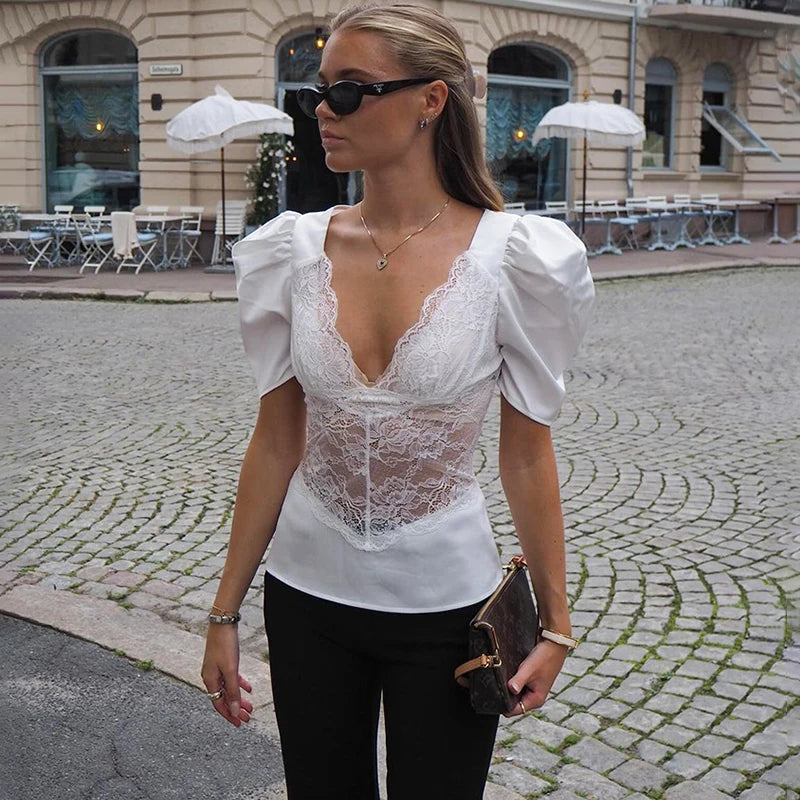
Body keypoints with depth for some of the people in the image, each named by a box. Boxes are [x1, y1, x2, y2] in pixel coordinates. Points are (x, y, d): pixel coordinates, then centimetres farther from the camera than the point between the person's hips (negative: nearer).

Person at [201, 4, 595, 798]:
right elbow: (275, 441, 1)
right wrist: (225, 612, 4)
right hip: (307, 594, 3)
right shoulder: (292, 252, -4)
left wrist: (553, 622, -1)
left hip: (446, 606, -2)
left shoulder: (514, 259, -13)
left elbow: (527, 451, -6)